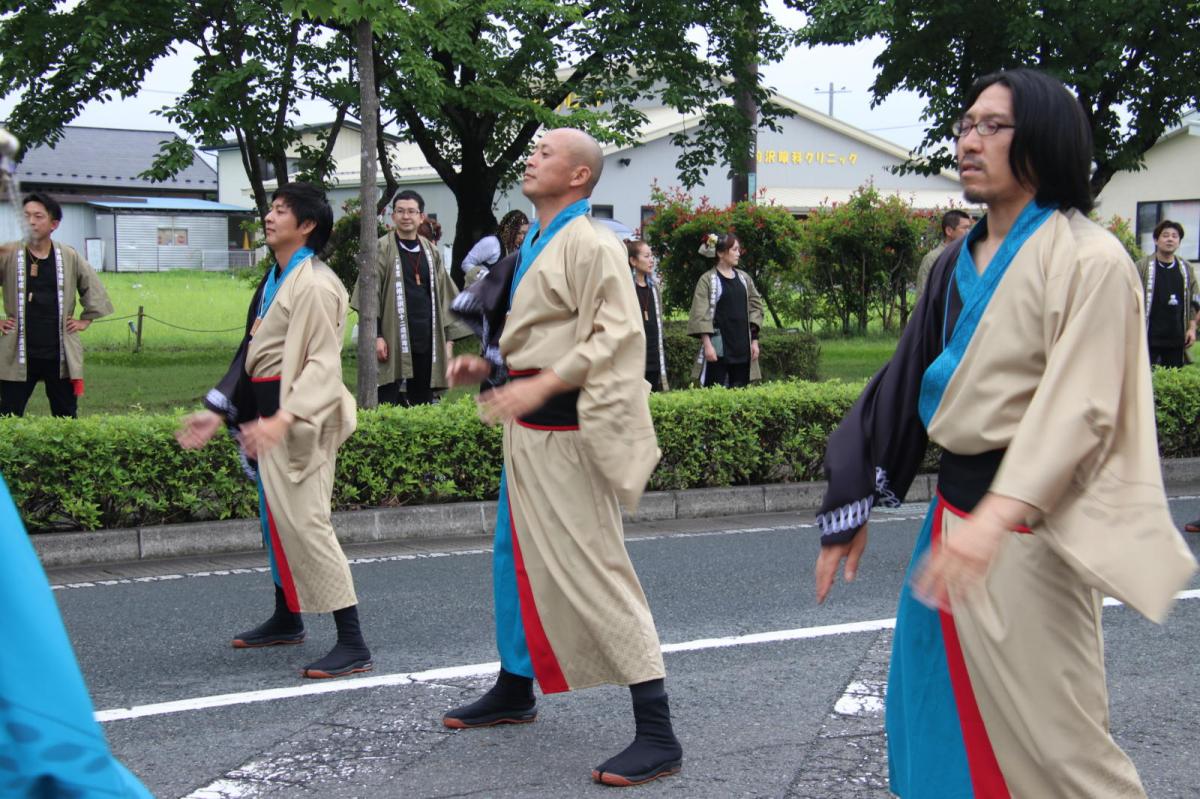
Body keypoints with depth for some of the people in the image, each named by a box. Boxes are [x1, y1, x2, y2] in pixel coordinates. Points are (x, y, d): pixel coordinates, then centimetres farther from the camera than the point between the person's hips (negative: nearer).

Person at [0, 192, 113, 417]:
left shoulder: (70, 257, 2)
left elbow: (94, 290, 16)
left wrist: (86, 320, 10)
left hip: (60, 355, 2)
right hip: (19, 356, -2)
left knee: (66, 419, 10)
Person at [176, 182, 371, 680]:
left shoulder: (314, 285, -14)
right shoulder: (274, 281, 16)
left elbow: (324, 363, -21)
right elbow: (252, 353, 20)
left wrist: (284, 418, -32)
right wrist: (219, 412, 17)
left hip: (300, 416, -10)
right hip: (268, 410, 10)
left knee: (304, 521, -14)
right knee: (276, 517, 19)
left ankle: (352, 643, -12)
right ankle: (286, 620, 35)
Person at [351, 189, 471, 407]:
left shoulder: (431, 252, 13)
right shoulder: (382, 250, -1)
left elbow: (444, 297, 16)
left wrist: (448, 338, 10)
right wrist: (376, 335, -13)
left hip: (426, 339, 5)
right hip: (393, 340, -4)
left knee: (423, 402, 9)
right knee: (389, 405, -5)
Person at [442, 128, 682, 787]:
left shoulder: (590, 244, -14)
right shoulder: (536, 245, 16)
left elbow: (618, 335, -23)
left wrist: (541, 384, -27)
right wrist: (488, 365, 11)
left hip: (564, 429, -10)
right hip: (527, 428, 10)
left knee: (593, 570, -11)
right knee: (517, 557, 20)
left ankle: (656, 734, -8)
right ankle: (514, 690, 39)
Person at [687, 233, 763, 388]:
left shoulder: (744, 278, 11)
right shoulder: (708, 280, -4)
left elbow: (755, 308, 14)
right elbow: (701, 316, -8)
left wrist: (754, 341, 8)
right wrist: (707, 344, -15)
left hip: (742, 346, 5)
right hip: (718, 347, -5)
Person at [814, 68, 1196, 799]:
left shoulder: (1088, 261, -13)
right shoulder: (959, 265, 11)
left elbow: (1077, 410, -22)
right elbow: (907, 385, 16)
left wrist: (994, 518, -35)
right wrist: (853, 506, 15)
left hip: (1028, 527, -8)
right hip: (955, 513, 8)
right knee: (939, 725, 14)